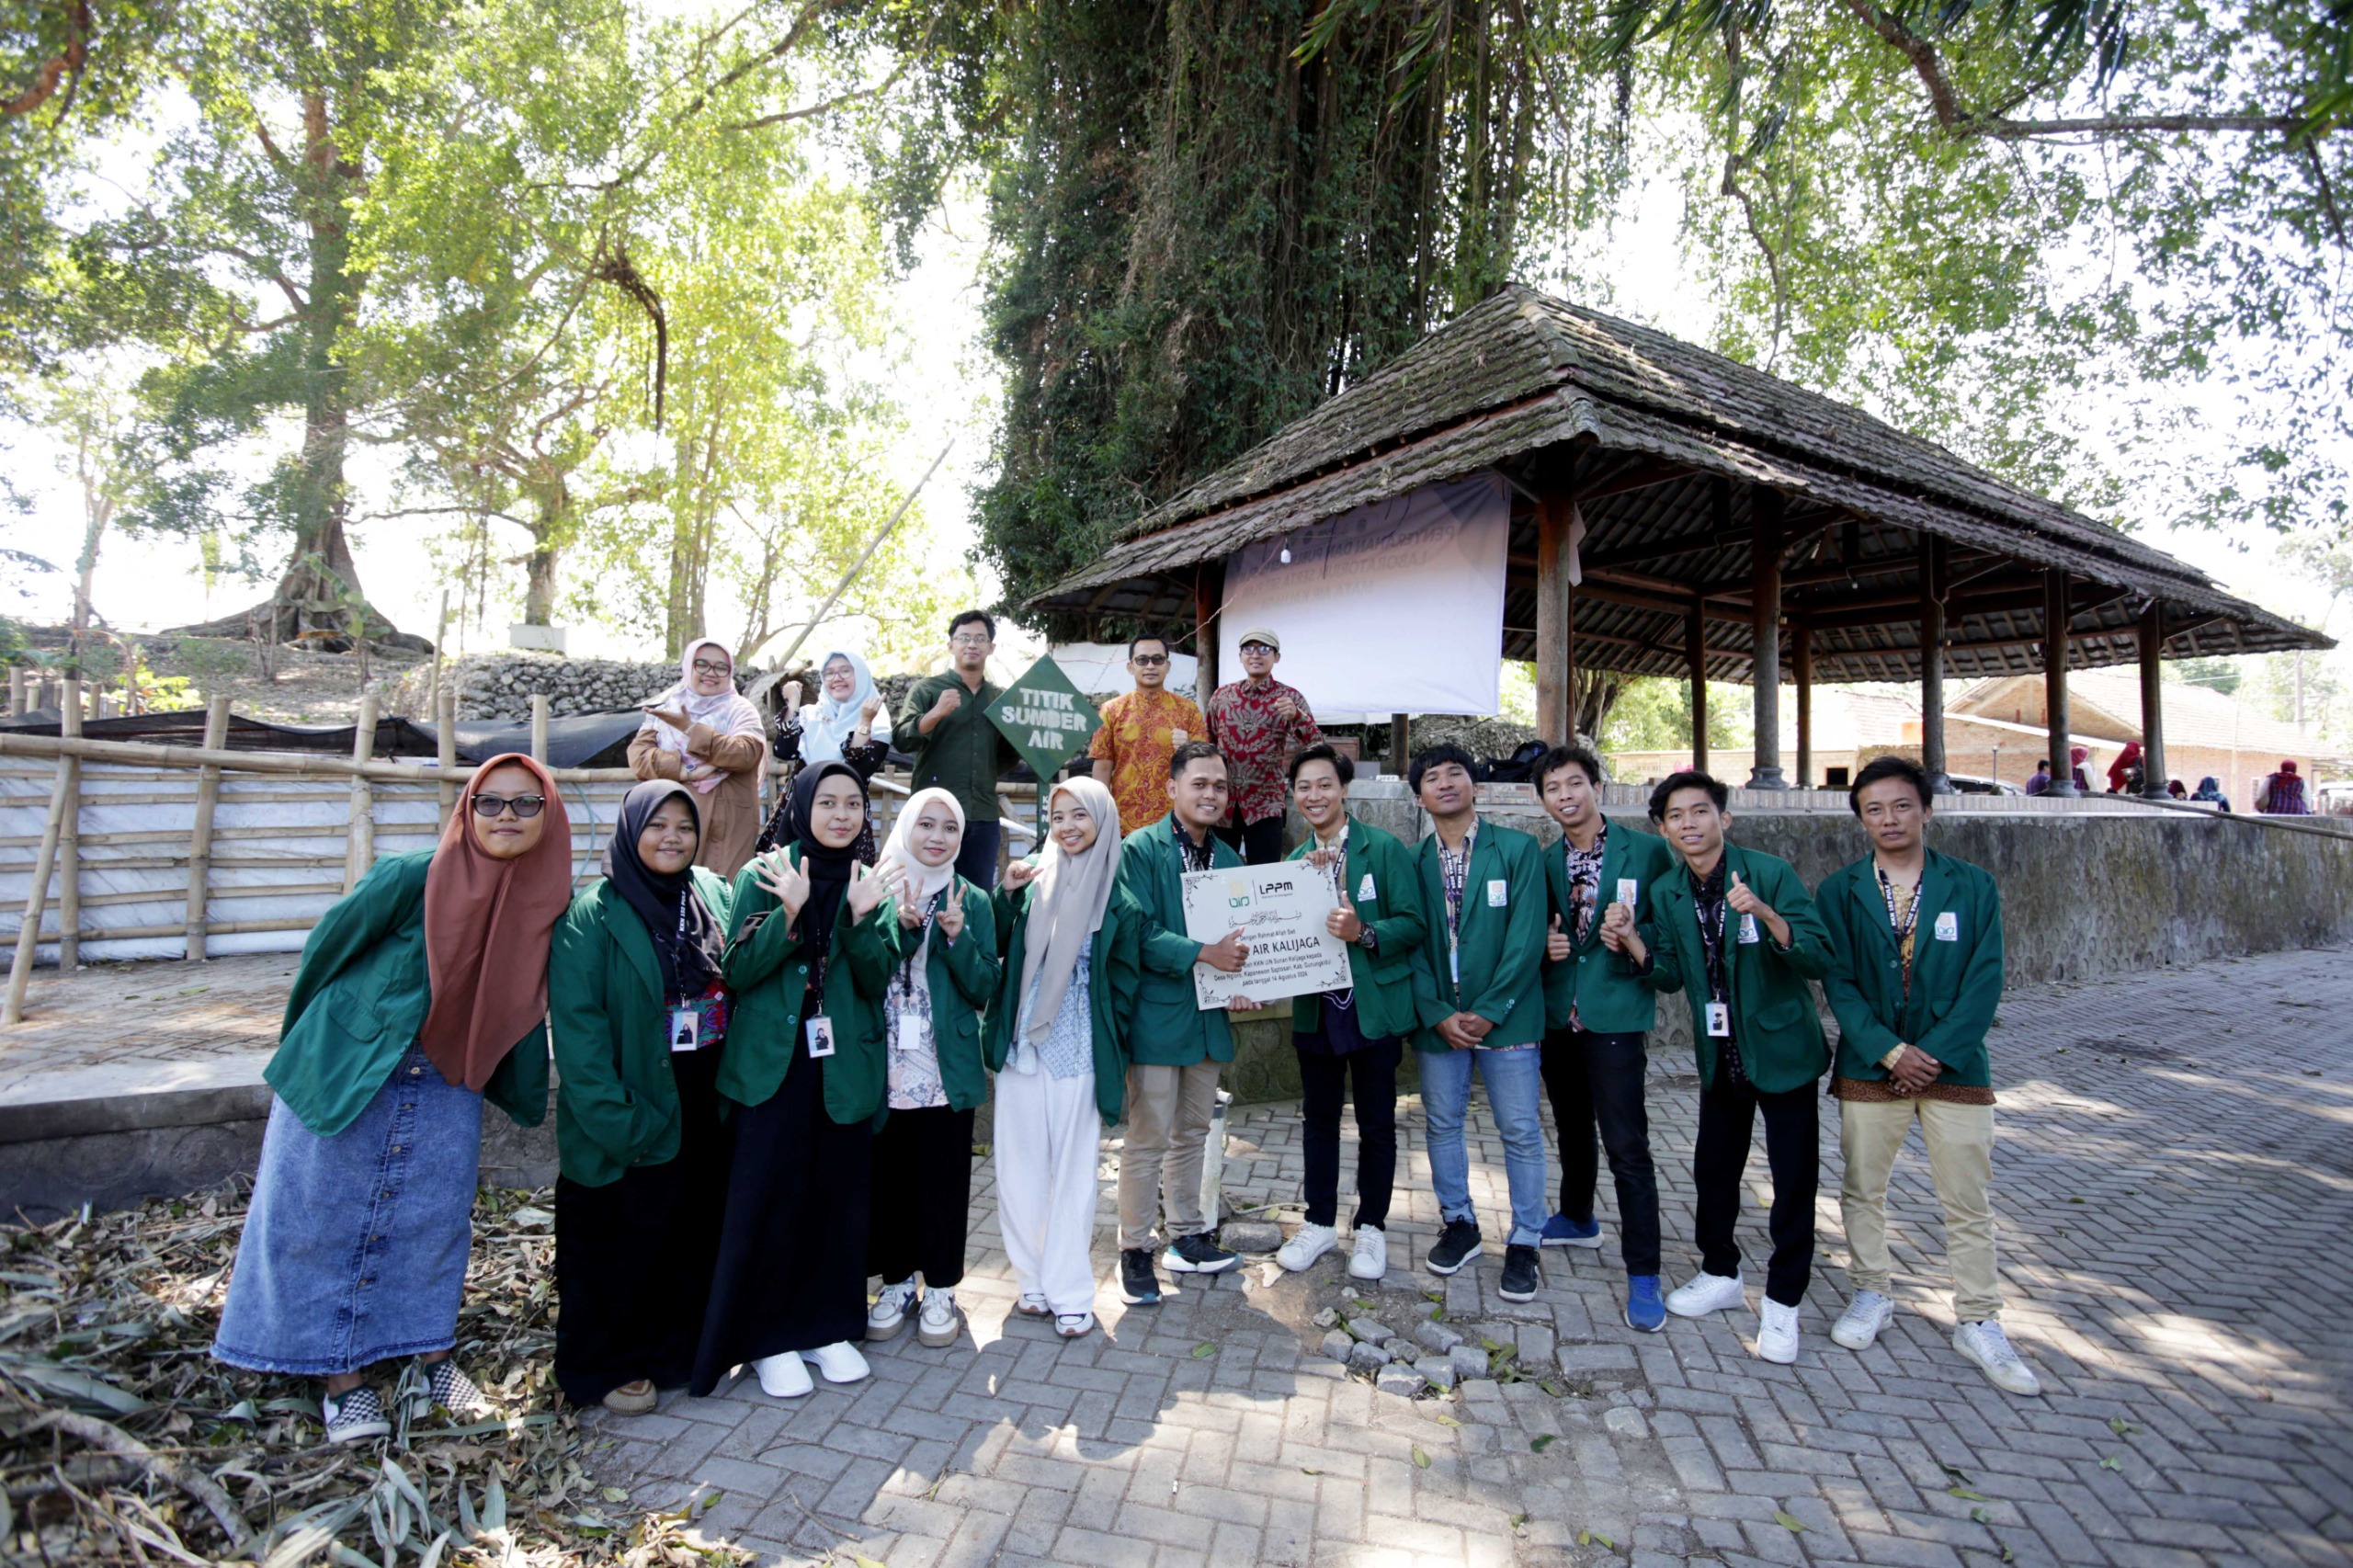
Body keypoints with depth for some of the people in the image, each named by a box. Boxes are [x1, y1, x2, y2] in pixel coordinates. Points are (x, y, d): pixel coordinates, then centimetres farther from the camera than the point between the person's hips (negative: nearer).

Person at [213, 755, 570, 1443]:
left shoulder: (547, 903, -9)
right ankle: (342, 1377, 24)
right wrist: (302, 1048, 7)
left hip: (446, 1094, 3)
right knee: (325, 1224, 7)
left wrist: (523, 1097, 11)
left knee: (434, 1222, 11)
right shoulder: (410, 880, -21)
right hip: (345, 1078, -2)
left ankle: (434, 1355, 30)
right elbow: (327, 950, -6)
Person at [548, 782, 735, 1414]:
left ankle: (681, 1346, 36)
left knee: (696, 1227, 16)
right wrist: (611, 1115, -20)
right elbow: (576, 1023, -15)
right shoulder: (593, 914, -10)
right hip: (634, 1110, -5)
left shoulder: (714, 895, 6)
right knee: (621, 1236, 10)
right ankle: (608, 1363, 30)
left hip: (706, 1103, 5)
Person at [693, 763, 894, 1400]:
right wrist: (789, 913, -22)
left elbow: (875, 985, 0)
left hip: (846, 1064, 3)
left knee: (840, 1193, 8)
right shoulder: (762, 876, -1)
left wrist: (861, 918, -17)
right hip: (773, 1064, -3)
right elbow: (736, 973, -7)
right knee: (769, 1197, 1)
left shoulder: (871, 886, 7)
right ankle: (769, 1338, 18)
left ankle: (827, 1325, 25)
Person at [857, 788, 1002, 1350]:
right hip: (884, 1066, 1)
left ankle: (940, 1290, 23)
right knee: (887, 1175, 11)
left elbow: (984, 989, -1)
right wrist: (900, 925, -19)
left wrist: (957, 936, -17)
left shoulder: (972, 900, 2)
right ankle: (896, 1282, 29)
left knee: (944, 1180, 7)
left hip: (947, 1066, 0)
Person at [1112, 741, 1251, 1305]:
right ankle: (1135, 1251, 18)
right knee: (1148, 1140, 2)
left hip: (1208, 1018, 7)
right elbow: (1138, 934, -18)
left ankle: (1186, 1237, 32)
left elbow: (1238, 932, 15)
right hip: (1157, 1017, -6)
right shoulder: (1140, 850, -10)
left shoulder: (1228, 858, 10)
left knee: (1193, 1134, 18)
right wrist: (1204, 953, -23)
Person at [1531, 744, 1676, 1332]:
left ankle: (1643, 1274, 4)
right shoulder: (1544, 862, 9)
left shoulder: (1647, 851, -4)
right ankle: (1577, 1219, 41)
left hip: (1615, 1013, -5)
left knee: (1626, 1144, -6)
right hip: (1558, 1014, 5)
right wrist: (1544, 945, -5)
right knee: (1572, 1127, 20)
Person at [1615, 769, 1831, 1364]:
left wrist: (1768, 916, -39)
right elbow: (1671, 976, 3)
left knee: (1794, 1180, 3)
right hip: (1720, 1055, 5)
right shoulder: (1667, 893, -1)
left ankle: (1782, 1301, 20)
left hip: (1782, 1049, -4)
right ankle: (1719, 1275, 35)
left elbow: (1820, 959, -22)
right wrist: (1633, 942, -15)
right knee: (1713, 1169, 15)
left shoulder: (1771, 873, -17)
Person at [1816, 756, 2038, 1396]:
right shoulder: (1839, 892, 0)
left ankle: (1978, 1322, 22)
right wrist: (1891, 1051, -14)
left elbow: (1984, 981, -4)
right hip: (1869, 1066, 1)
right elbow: (1839, 982, -4)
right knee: (1862, 1191, 11)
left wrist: (1936, 1054, -12)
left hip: (1955, 1067, 0)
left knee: (1968, 1203, 7)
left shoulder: (1973, 887, 1)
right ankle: (1872, 1293, 30)